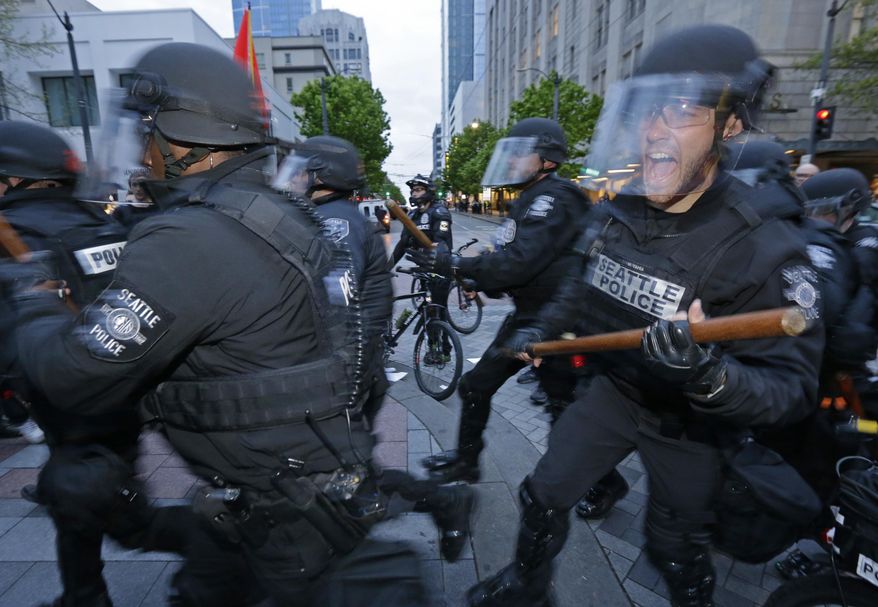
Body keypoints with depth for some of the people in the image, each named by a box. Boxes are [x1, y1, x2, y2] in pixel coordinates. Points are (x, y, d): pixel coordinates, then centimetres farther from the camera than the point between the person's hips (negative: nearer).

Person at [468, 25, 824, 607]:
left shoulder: (764, 247, -27)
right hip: (615, 389, 5)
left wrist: (708, 373, -46)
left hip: (688, 421, -4)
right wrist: (544, 329, 2)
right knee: (543, 494, 14)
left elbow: (794, 388, -27)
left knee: (677, 545, 19)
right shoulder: (616, 213, -9)